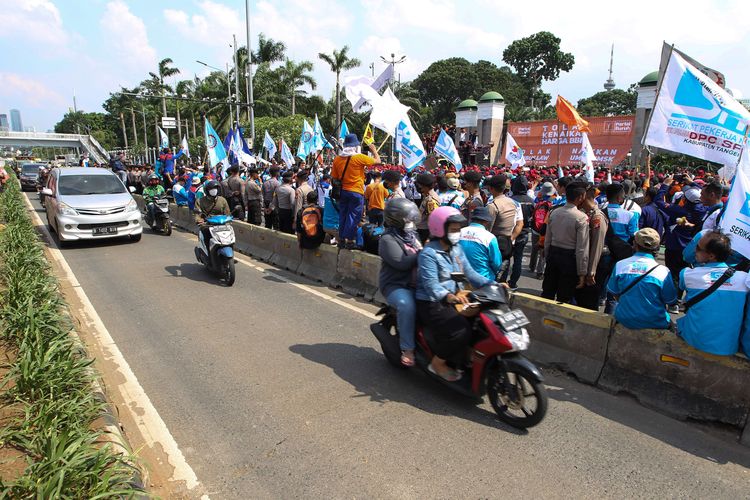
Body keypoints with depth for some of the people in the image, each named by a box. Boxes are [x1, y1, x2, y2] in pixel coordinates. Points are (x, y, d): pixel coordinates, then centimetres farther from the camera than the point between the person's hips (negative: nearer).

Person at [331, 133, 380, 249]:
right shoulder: (359, 157, -11)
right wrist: (374, 150, 15)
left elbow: (335, 178, 7)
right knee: (353, 216, 1)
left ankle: (341, 239, 19)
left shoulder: (337, 159, 2)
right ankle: (350, 240, 2)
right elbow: (377, 161, -2)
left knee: (343, 216, 13)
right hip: (356, 192, -5)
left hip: (343, 191, 5)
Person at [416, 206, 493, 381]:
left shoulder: (456, 249, 10)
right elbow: (431, 284, -27)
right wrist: (449, 296, -46)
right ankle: (438, 363, -1)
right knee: (460, 332, -25)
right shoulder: (428, 253, -17)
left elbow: (469, 273, 7)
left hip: (452, 299, 9)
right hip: (431, 304, -9)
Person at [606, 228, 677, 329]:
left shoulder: (620, 265, -11)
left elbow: (614, 292, 2)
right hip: (654, 324, -1)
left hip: (625, 320, 1)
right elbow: (671, 301, -5)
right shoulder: (663, 271, -16)